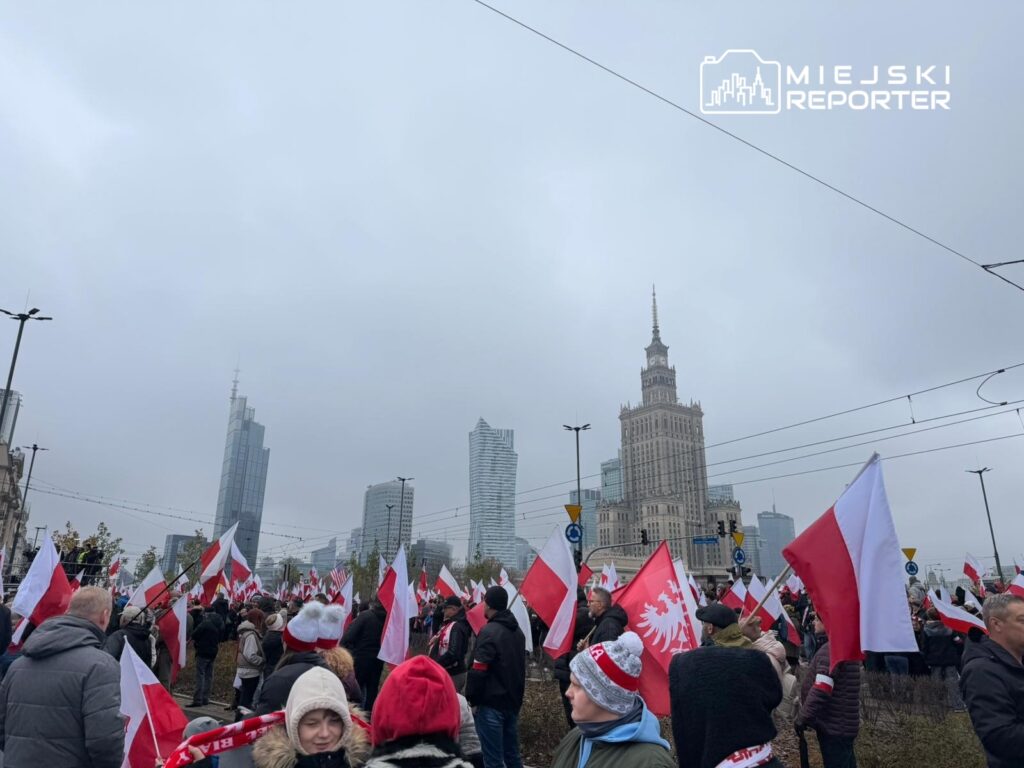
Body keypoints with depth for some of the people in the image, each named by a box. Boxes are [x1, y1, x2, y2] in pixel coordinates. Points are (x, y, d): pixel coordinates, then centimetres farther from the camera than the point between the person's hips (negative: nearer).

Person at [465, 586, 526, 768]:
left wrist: (471, 698, -7)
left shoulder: (489, 631, -16)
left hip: (491, 703, -8)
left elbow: (478, 671, -19)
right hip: (513, 702, 8)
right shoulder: (518, 631, 11)